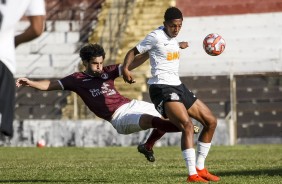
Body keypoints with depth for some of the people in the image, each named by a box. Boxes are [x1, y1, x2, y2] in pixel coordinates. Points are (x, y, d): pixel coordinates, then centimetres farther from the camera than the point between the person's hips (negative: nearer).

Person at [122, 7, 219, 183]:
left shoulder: (171, 36, 12)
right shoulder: (156, 36, -10)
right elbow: (133, 52, -8)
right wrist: (125, 69, -23)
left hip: (178, 86, 10)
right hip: (162, 88, -10)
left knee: (211, 121, 9)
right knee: (187, 125, -29)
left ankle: (200, 168, 15)